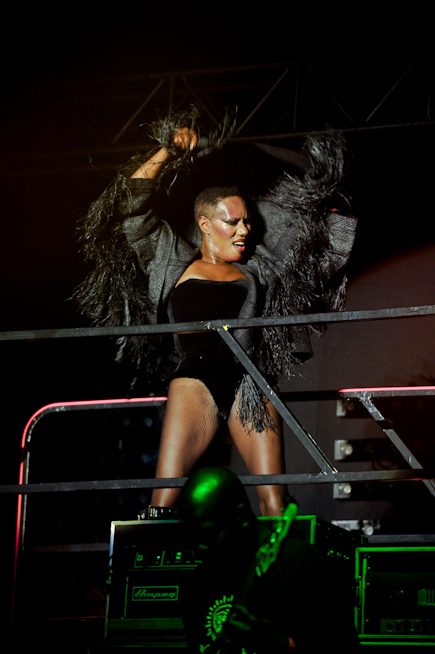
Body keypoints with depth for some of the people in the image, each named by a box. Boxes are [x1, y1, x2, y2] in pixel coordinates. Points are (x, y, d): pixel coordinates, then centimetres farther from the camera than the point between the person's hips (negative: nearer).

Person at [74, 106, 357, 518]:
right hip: (196, 380, -3)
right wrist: (168, 151, 15)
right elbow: (133, 204, 14)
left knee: (274, 499, -9)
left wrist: (326, 198, 22)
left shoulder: (257, 269, 24)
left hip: (252, 382, 3)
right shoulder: (176, 265, 17)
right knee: (165, 494, -13)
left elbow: (313, 236, 34)